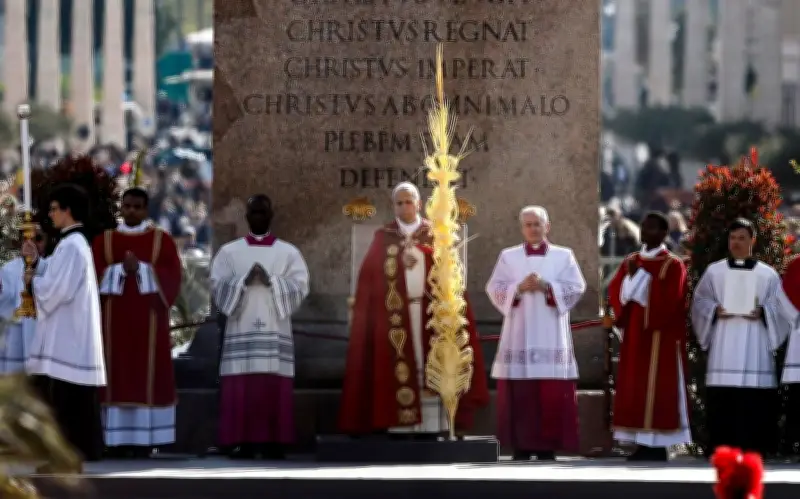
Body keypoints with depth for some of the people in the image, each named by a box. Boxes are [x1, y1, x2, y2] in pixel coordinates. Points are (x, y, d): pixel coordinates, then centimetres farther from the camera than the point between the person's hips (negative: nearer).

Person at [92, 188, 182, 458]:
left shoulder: (162, 240, 7)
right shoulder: (104, 240, 11)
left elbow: (171, 276, -3)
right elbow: (95, 275, 1)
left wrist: (140, 268, -14)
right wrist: (121, 269, -14)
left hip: (148, 320, -1)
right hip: (114, 320, 1)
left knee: (148, 376, -5)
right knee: (117, 377, -3)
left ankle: (145, 439, -5)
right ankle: (116, 440, -3)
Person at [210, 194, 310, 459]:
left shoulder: (289, 252, 10)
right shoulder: (229, 251, 11)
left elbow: (300, 287, 0)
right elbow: (217, 285, 3)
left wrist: (271, 281, -13)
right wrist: (244, 281, -13)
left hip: (275, 331, 0)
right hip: (241, 331, 0)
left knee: (274, 386, -6)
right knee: (240, 387, -7)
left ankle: (273, 442, -5)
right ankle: (241, 442, -6)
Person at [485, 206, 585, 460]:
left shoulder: (564, 256, 9)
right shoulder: (508, 256, 11)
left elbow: (576, 288, -1)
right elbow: (494, 289, 2)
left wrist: (547, 287, -15)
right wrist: (519, 288, -15)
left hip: (551, 338, 0)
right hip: (518, 338, 0)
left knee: (552, 396, -4)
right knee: (519, 395, -3)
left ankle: (547, 449, -1)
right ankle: (521, 448, 0)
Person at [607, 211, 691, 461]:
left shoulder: (673, 265, -4)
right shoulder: (630, 262, 14)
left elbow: (668, 300, -16)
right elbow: (615, 292, 4)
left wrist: (641, 277, -15)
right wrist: (631, 277, -13)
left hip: (659, 337, -6)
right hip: (634, 335, 6)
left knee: (657, 390, -8)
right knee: (634, 389, 4)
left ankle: (657, 447, -6)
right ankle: (643, 445, 7)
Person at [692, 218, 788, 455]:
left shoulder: (768, 275, 10)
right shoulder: (714, 272, 12)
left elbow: (780, 309, 6)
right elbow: (699, 302, 9)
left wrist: (762, 312, -14)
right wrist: (715, 310, -11)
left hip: (754, 350, -1)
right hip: (723, 350, 1)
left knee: (754, 406, -7)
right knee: (722, 404, -5)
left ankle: (753, 452, -4)